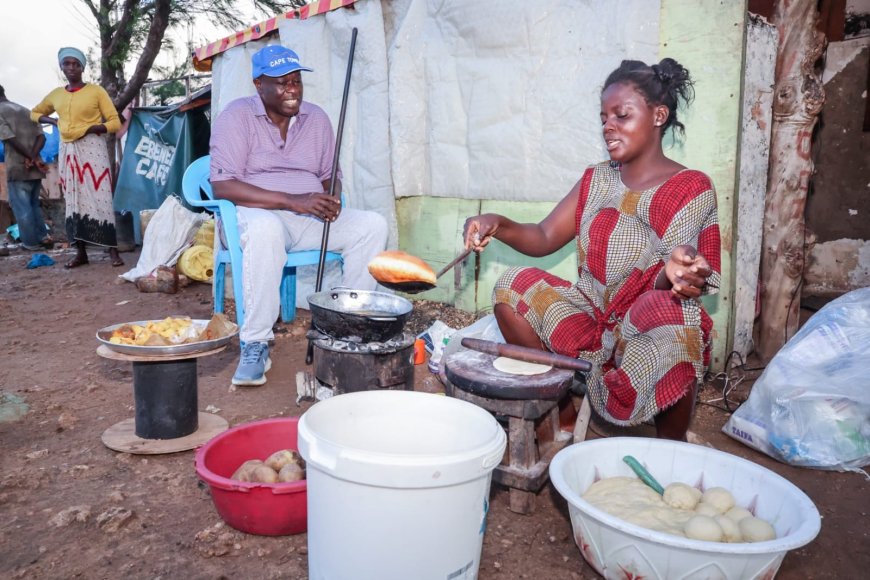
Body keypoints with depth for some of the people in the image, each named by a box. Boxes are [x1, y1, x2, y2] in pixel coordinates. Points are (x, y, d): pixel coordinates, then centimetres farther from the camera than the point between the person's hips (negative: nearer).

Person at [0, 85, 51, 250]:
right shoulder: (26, 111, 15)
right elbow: (41, 136, 4)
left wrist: (33, 159, -13)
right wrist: (33, 157, -8)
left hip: (17, 168, -6)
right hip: (34, 168, 6)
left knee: (22, 207, 3)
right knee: (34, 203, 19)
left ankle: (31, 242, 7)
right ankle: (42, 236, 20)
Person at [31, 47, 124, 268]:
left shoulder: (96, 91, 1)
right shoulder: (55, 94, 13)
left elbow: (115, 123, -2)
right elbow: (35, 113, 30)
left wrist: (89, 128, -16)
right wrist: (54, 121, 10)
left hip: (92, 148, -5)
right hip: (67, 151, 5)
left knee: (99, 198, -11)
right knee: (73, 201, 4)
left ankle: (113, 251, -11)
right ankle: (81, 252, 10)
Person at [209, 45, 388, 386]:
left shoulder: (316, 118, 10)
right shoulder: (237, 116, -6)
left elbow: (331, 175, 18)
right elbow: (222, 186, -17)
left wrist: (330, 199, -10)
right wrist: (292, 200, -25)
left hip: (310, 217, 5)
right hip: (255, 214, -5)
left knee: (373, 224, -17)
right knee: (265, 228, -41)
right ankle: (255, 346, -30)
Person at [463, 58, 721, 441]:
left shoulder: (691, 188, -7)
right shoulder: (597, 179, 8)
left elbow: (666, 281, -17)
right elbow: (544, 238, 2)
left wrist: (675, 271, -43)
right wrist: (497, 225, -18)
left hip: (647, 327, -4)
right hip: (592, 319, 5)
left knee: (671, 313, -37)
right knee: (513, 287, -14)